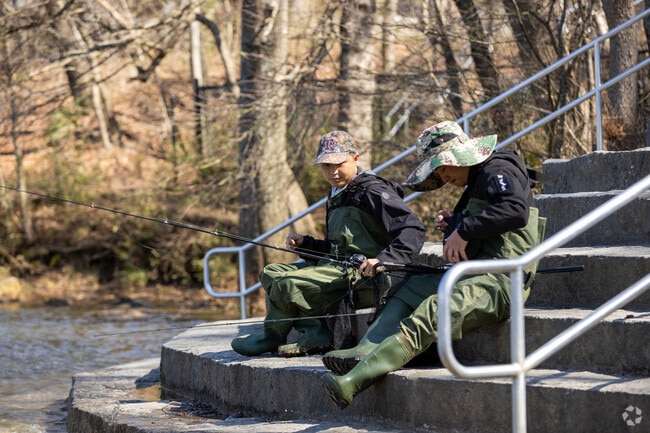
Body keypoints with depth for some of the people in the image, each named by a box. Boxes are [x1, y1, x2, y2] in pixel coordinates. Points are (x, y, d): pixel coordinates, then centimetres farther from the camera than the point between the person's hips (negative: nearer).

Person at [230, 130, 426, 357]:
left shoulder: (372, 192, -9)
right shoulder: (336, 198, 21)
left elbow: (413, 229, -20)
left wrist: (383, 259, -33)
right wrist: (304, 244, 8)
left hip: (360, 274, -11)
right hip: (335, 266, 11)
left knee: (288, 283, -23)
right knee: (271, 272, 7)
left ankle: (272, 338, 5)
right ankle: (314, 334, -9)